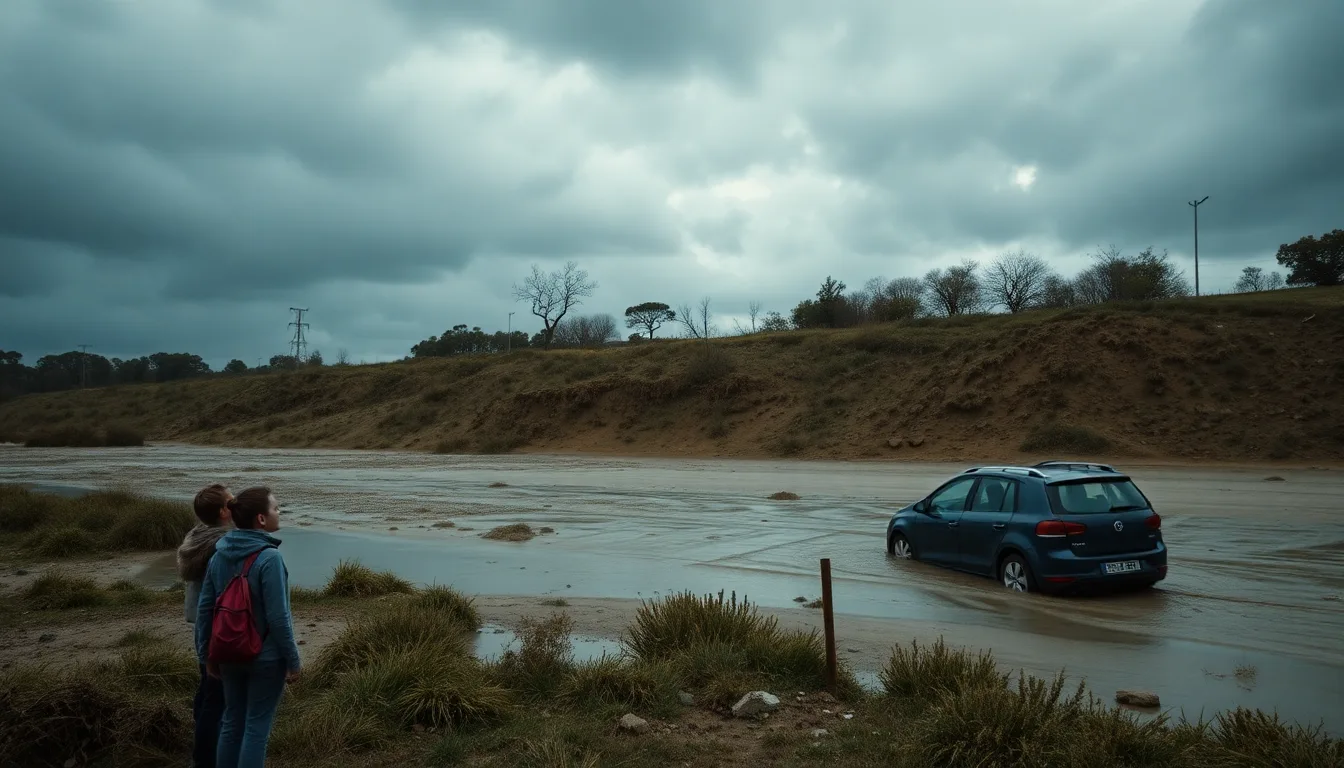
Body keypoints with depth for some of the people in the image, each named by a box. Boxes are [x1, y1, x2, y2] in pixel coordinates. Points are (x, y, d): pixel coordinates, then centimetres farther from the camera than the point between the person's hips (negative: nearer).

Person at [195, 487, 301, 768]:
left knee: (232, 721, 19)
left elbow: (204, 609, 5)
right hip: (266, 657, -6)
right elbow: (278, 617, -21)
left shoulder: (220, 555, 0)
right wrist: (293, 660, -12)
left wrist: (207, 655, 15)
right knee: (257, 726, 6)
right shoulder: (269, 557, -22)